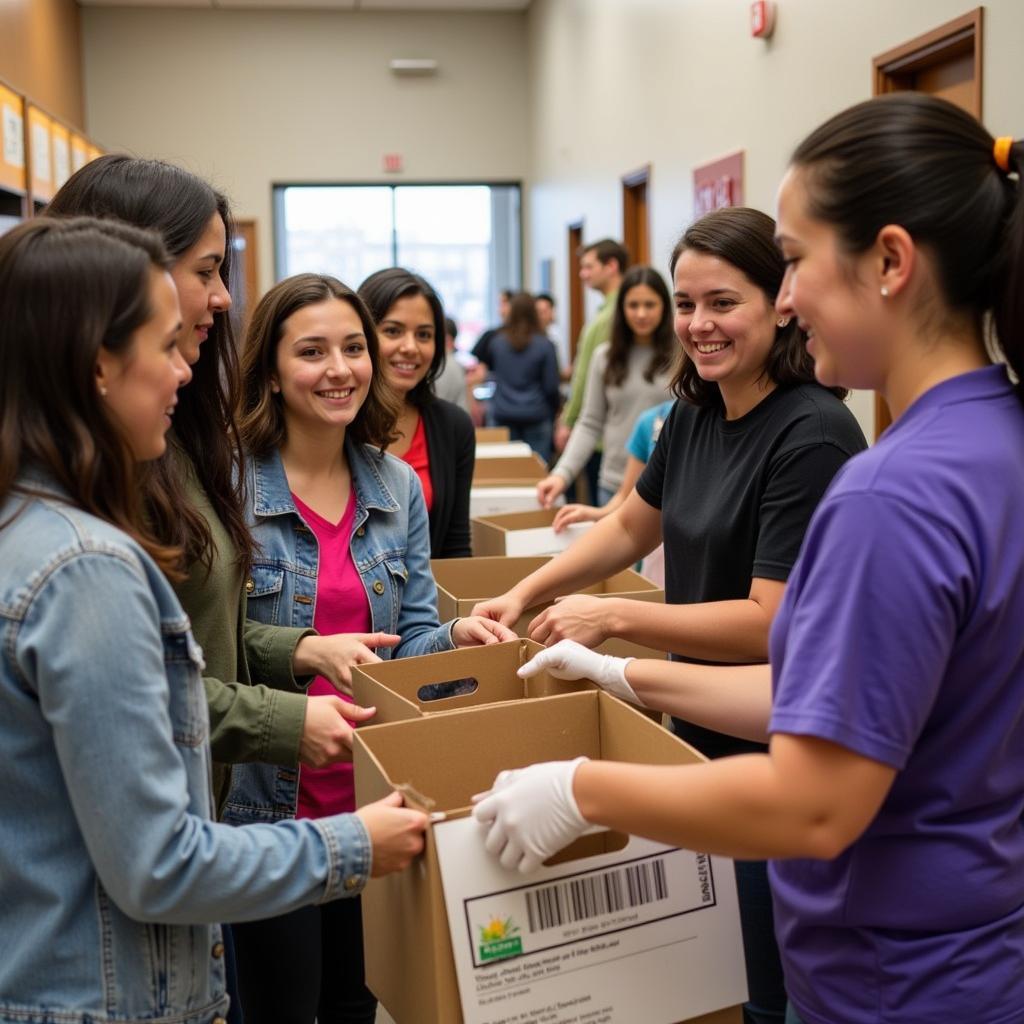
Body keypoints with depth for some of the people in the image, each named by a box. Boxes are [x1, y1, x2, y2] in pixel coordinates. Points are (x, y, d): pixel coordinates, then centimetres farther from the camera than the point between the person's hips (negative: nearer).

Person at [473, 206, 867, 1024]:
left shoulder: (812, 435, -21)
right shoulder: (694, 412, 2)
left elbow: (773, 624, -24)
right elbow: (632, 526, 18)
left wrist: (613, 618, -20)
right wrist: (525, 595, 11)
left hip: (782, 758, -7)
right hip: (702, 734, 8)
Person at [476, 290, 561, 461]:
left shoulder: (497, 342, 2)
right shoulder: (545, 346, -6)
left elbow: (489, 366, 22)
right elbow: (551, 386, -3)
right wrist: (553, 411, 13)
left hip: (503, 416, 2)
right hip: (535, 416, -2)